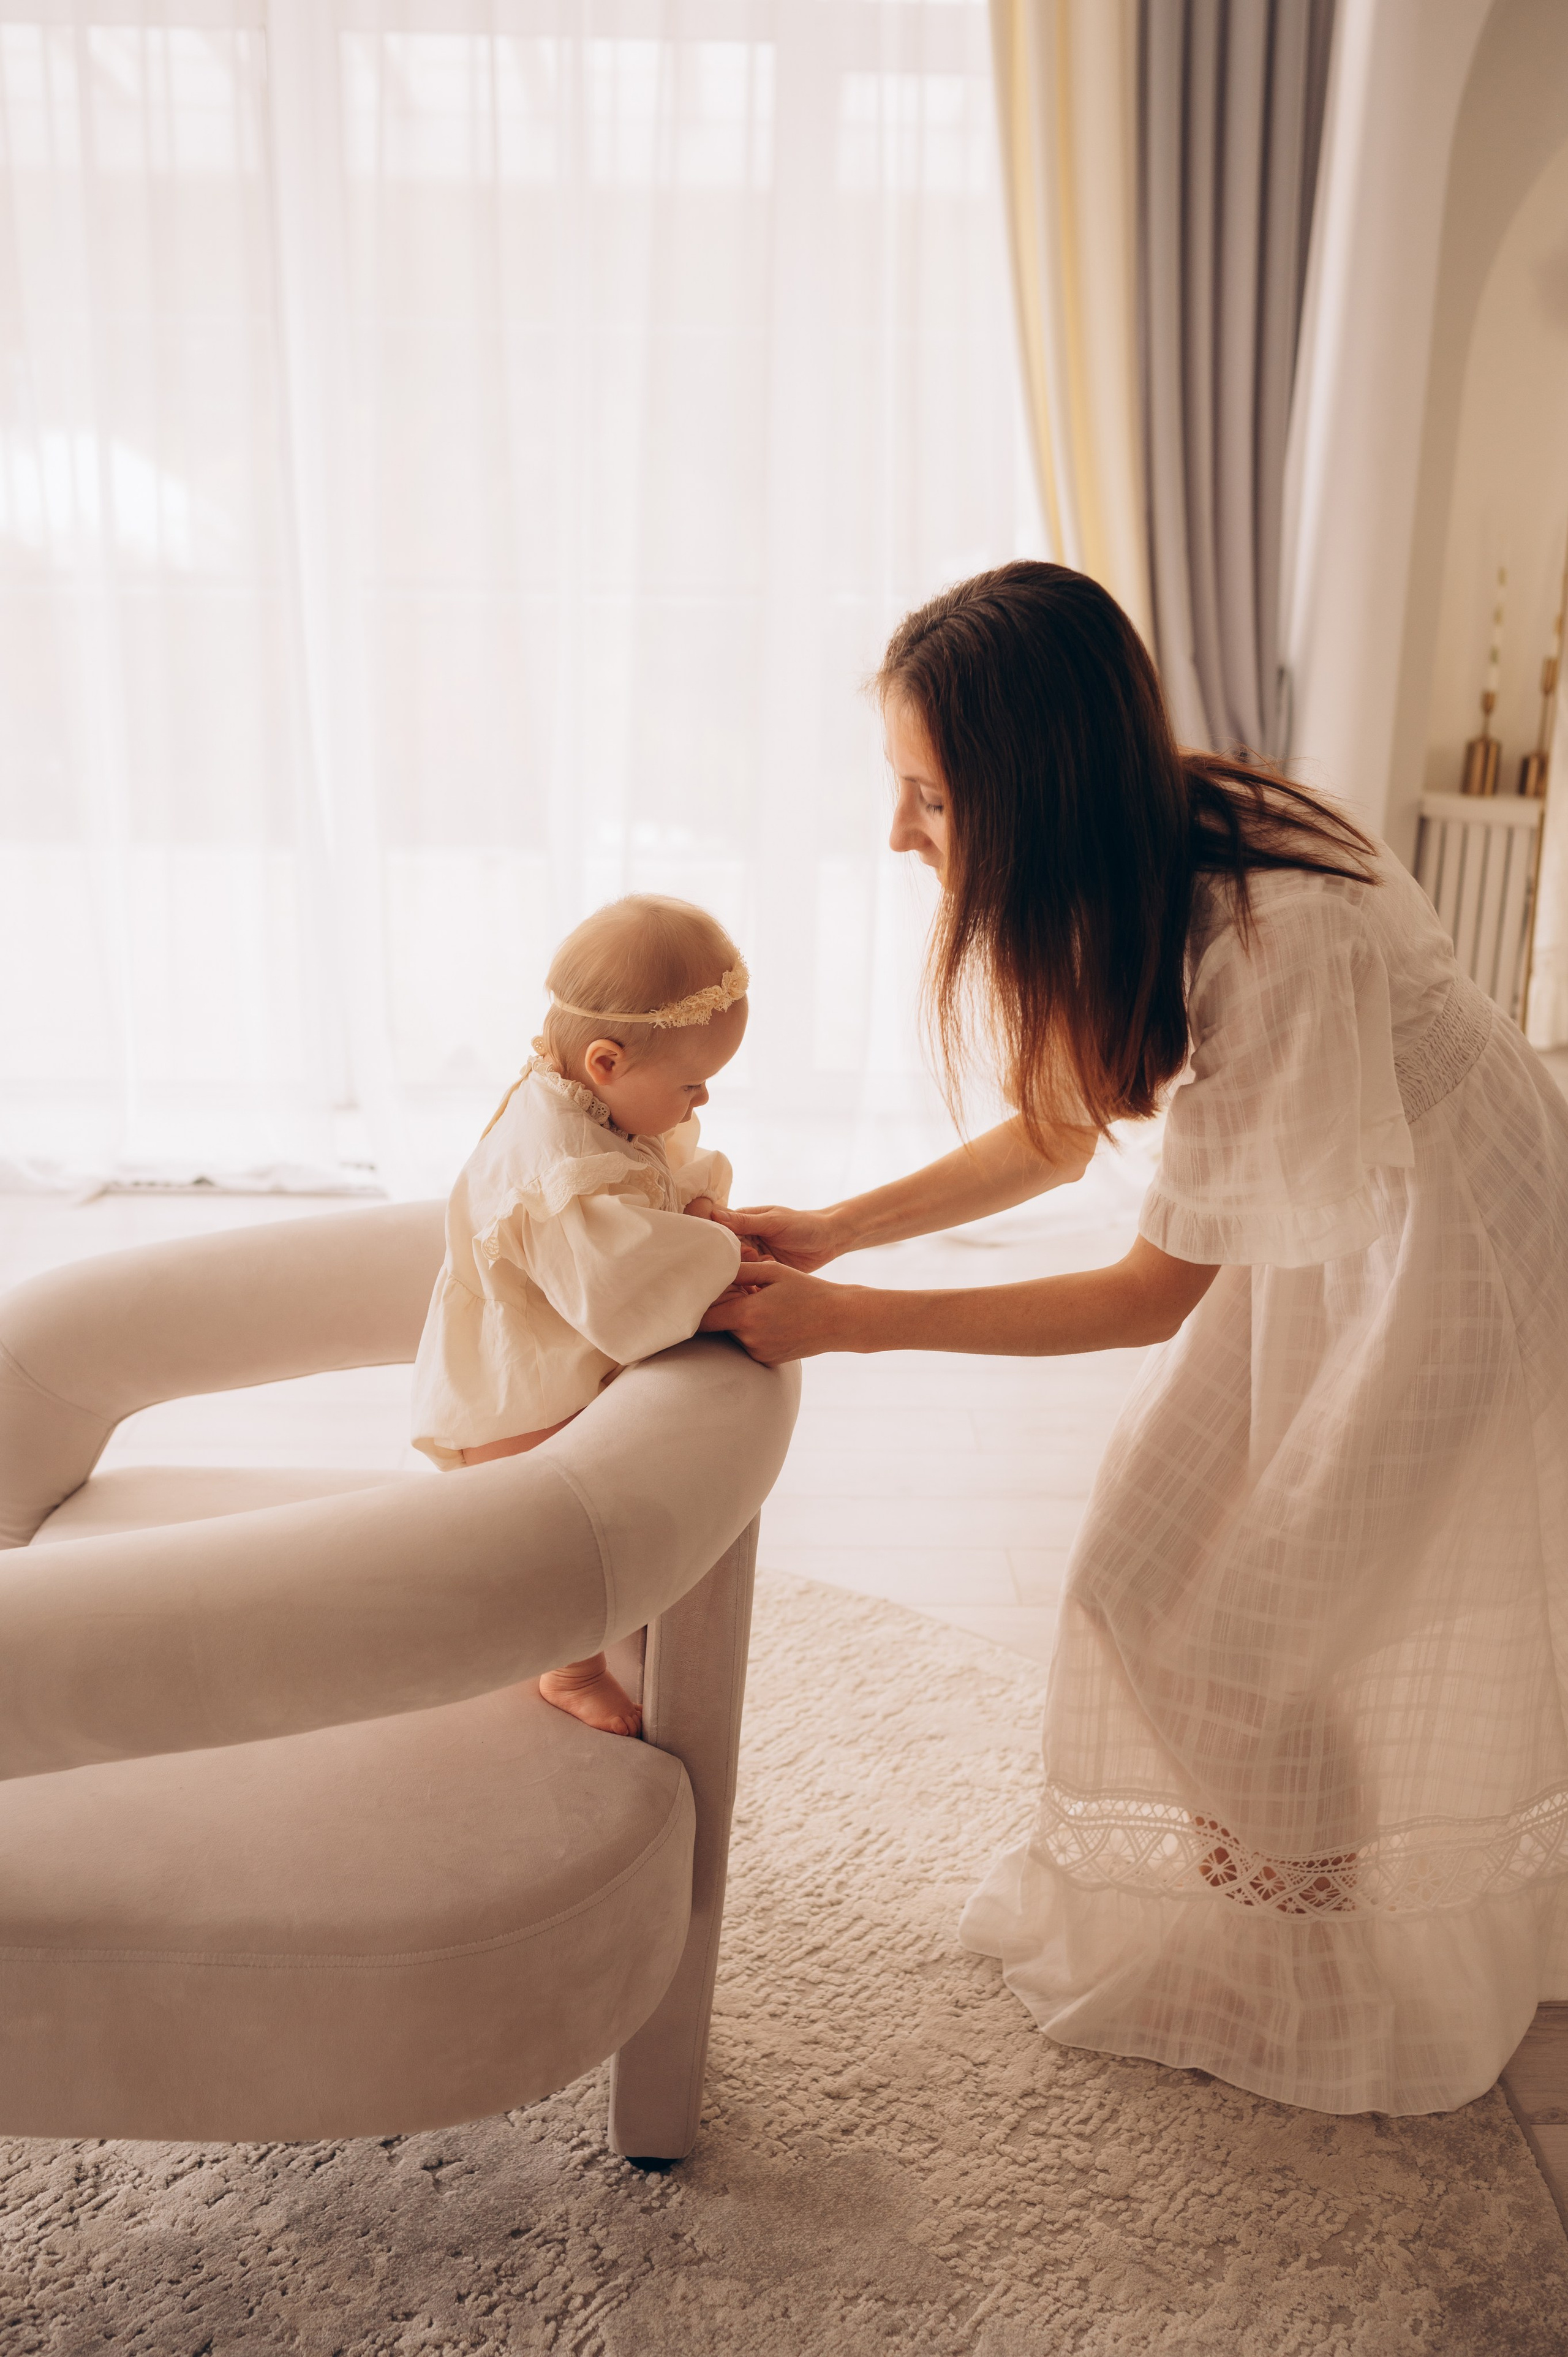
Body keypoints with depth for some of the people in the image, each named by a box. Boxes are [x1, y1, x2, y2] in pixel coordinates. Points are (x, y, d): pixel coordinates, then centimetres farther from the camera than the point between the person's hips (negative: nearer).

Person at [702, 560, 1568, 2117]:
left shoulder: (1273, 937, -38)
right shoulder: (1130, 865, -13)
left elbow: (1155, 1290, -30)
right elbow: (1067, 1125, -1)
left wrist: (850, 1324, -29)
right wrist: (832, 1230, -10)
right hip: (1318, 1228, 7)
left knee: (1368, 1619, 7)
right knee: (1178, 1556, 10)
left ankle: (1368, 1997, 36)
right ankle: (1230, 1910, 36)